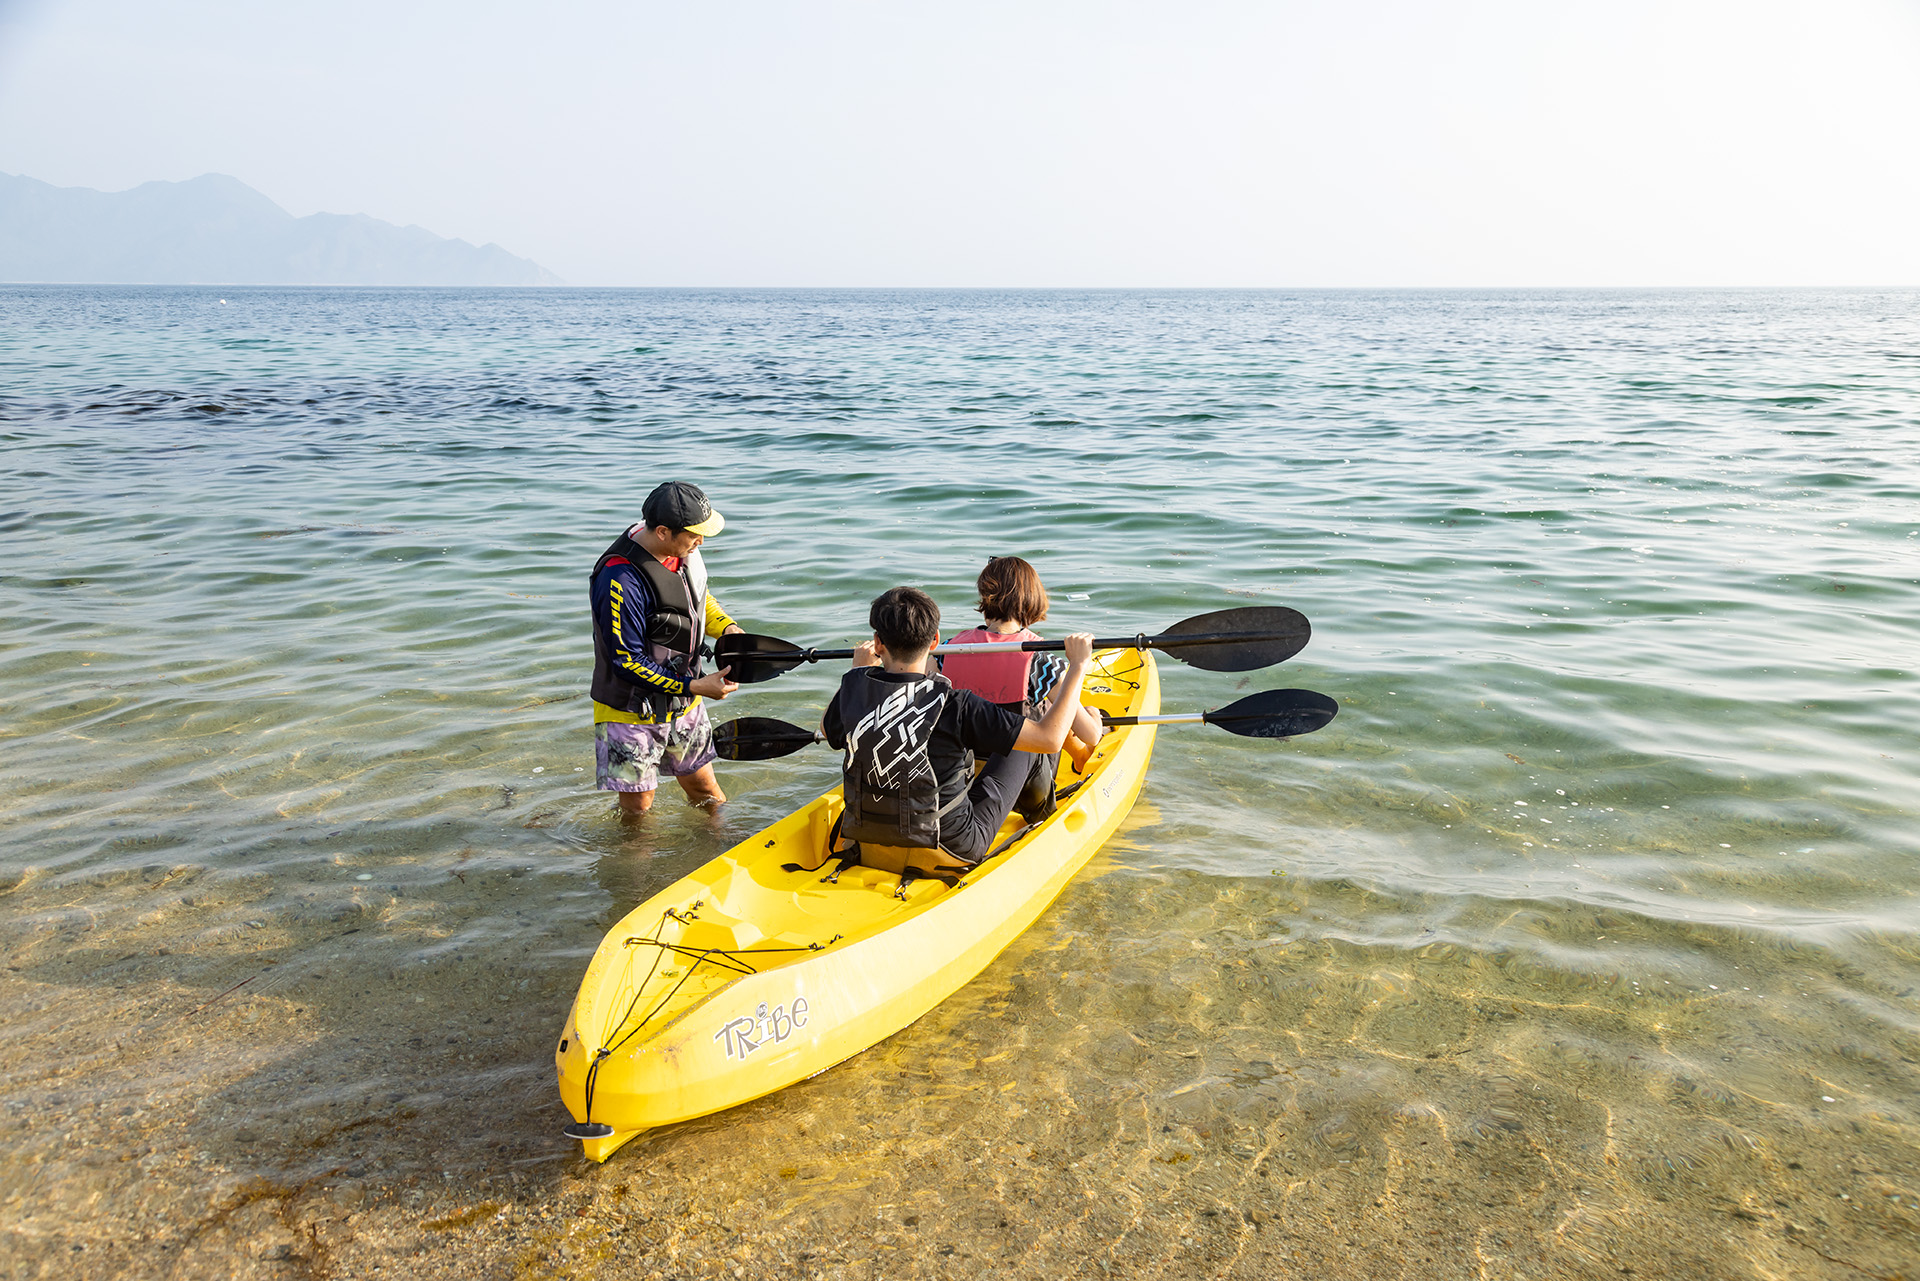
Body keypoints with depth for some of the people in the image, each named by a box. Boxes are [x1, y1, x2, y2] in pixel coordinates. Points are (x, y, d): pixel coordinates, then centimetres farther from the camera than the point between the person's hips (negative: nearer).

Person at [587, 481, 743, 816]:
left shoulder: (684, 552, -5)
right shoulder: (621, 581, -31)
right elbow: (627, 663, -26)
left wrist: (728, 628, -5)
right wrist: (694, 686, -26)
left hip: (683, 702, 7)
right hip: (632, 711, -7)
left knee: (703, 788, 19)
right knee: (638, 808, 9)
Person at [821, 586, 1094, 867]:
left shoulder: (855, 688, -13)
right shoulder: (954, 706, -27)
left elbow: (827, 729, 13)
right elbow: (1050, 738, -23)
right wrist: (1077, 665, -12)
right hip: (952, 849, -5)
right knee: (1021, 745, 15)